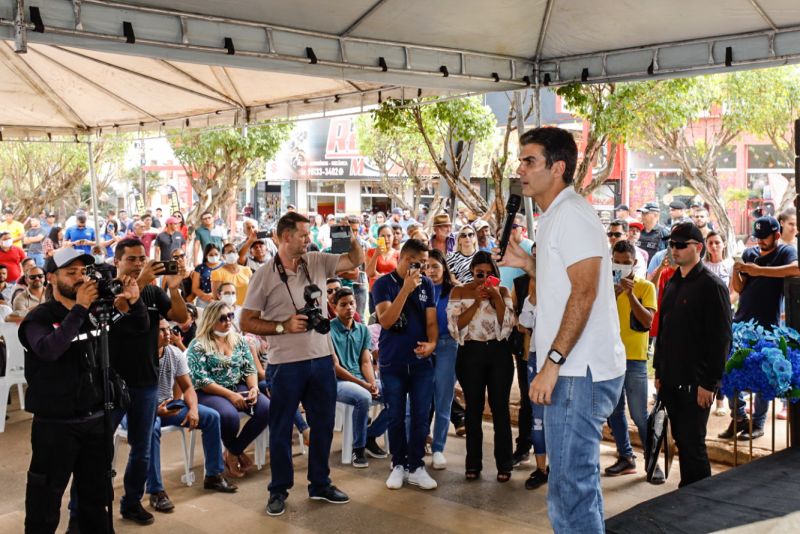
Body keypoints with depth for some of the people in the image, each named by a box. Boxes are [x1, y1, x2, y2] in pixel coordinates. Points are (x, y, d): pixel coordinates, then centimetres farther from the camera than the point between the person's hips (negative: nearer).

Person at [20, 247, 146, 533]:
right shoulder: (39, 317, -10)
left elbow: (138, 326, 12)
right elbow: (48, 350, -30)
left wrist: (134, 301, -9)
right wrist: (79, 309, -30)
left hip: (96, 418, 5)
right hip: (55, 423, -5)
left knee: (96, 494, 18)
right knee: (45, 499, 4)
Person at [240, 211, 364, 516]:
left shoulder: (317, 262, 3)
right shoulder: (265, 276, -8)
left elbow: (357, 260, 7)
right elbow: (247, 322, -6)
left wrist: (351, 238, -11)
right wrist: (283, 326, -16)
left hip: (322, 359, 5)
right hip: (286, 364, -4)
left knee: (323, 425, 14)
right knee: (281, 429, 7)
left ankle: (320, 485, 30)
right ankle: (279, 490, 22)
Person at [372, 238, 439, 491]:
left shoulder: (426, 284, 3)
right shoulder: (383, 284, -6)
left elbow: (431, 321, 4)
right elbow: (386, 321, -18)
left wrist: (432, 342, -17)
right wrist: (406, 289, -24)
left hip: (421, 361, 2)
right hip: (392, 363, -2)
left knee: (420, 417, 4)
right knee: (396, 417, 6)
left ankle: (416, 467, 14)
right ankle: (398, 465, 19)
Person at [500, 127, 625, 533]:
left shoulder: (571, 214, -13)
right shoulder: (556, 217, 18)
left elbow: (585, 291, -22)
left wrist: (552, 362, -23)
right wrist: (526, 263, 15)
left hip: (579, 373, -11)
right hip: (574, 371, 11)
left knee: (570, 489, -7)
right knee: (578, 480, 18)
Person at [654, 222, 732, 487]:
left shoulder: (711, 285, -10)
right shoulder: (672, 284, 15)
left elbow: (721, 338, -14)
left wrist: (709, 383, -17)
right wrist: (659, 372, 15)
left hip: (696, 384, -7)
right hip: (670, 381, 7)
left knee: (692, 444, -3)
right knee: (682, 441, 13)